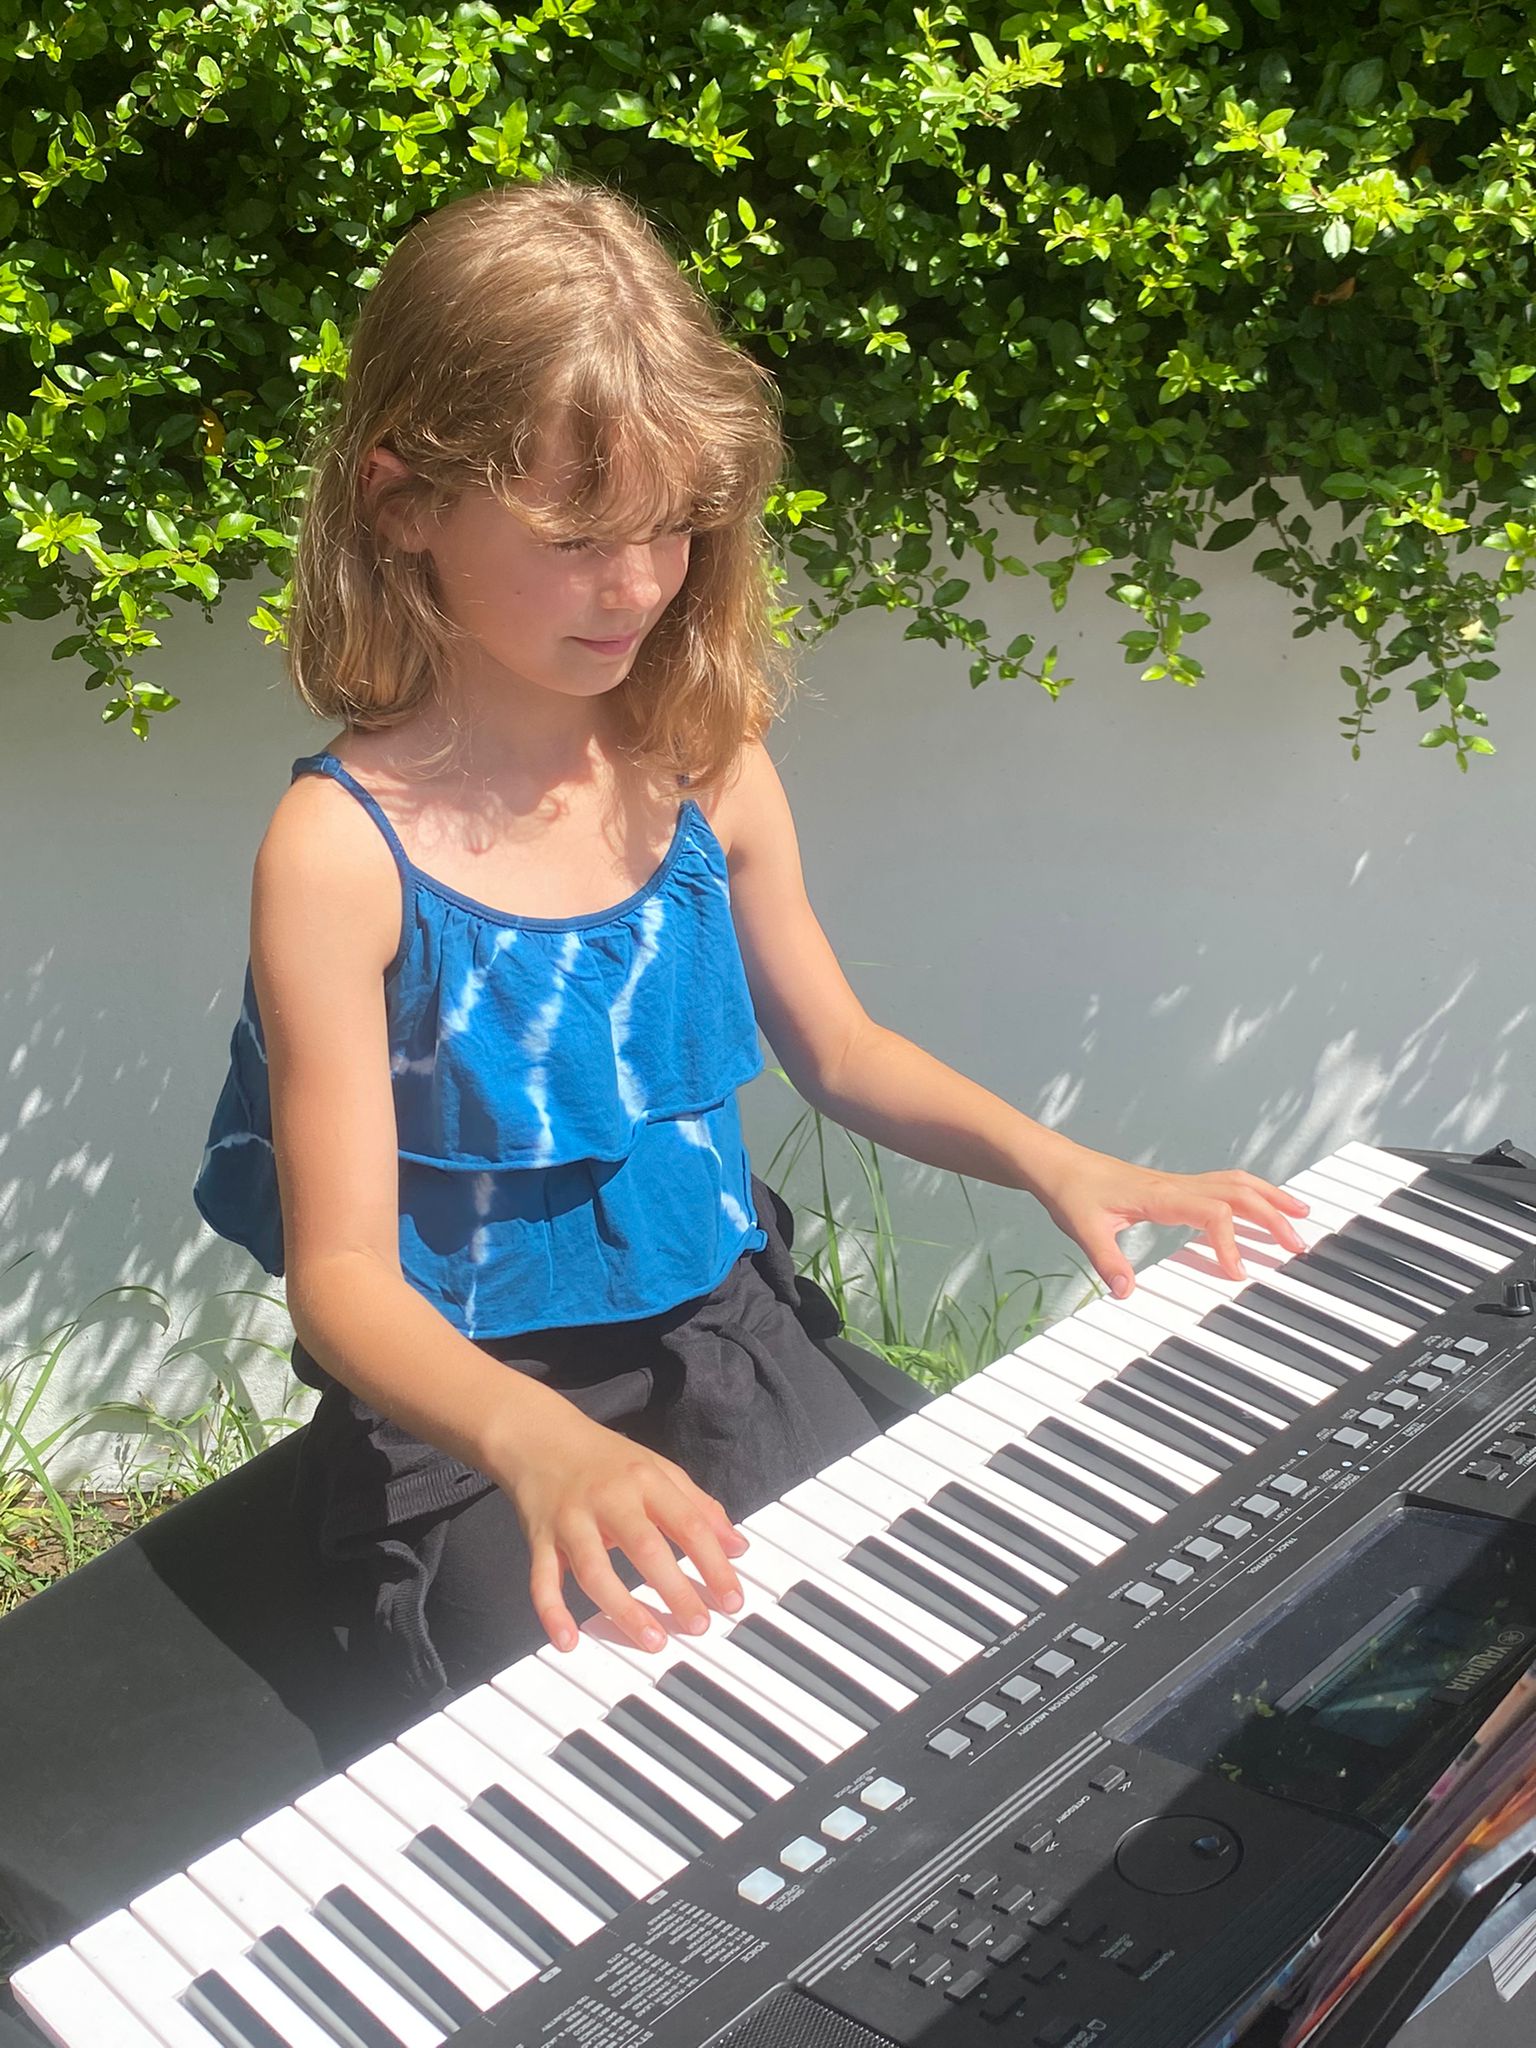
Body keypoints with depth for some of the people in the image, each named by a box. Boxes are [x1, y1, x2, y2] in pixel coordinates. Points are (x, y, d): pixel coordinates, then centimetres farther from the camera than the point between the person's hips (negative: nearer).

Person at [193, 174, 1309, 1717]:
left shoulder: (705, 772, -2)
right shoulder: (345, 848, -18)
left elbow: (838, 1049, 13)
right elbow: (342, 1275, -19)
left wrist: (1048, 1159, -3)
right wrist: (537, 1442, -38)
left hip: (725, 1342, 5)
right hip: (466, 1422, -4)